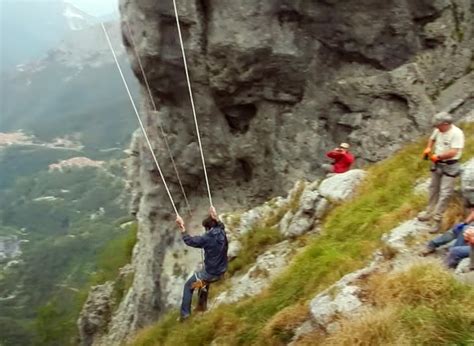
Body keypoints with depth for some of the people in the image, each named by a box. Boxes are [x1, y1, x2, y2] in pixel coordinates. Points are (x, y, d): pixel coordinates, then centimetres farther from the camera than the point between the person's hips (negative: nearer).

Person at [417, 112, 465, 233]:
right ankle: (430, 212, 31)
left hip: (450, 166, -8)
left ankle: (437, 219, -6)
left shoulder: (456, 133, -22)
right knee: (433, 189, 17)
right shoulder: (438, 130, -1)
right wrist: (428, 148, 2)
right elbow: (432, 138, 21)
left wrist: (438, 157, -18)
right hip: (437, 164, 8)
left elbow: (453, 152, -29)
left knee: (444, 193, -8)